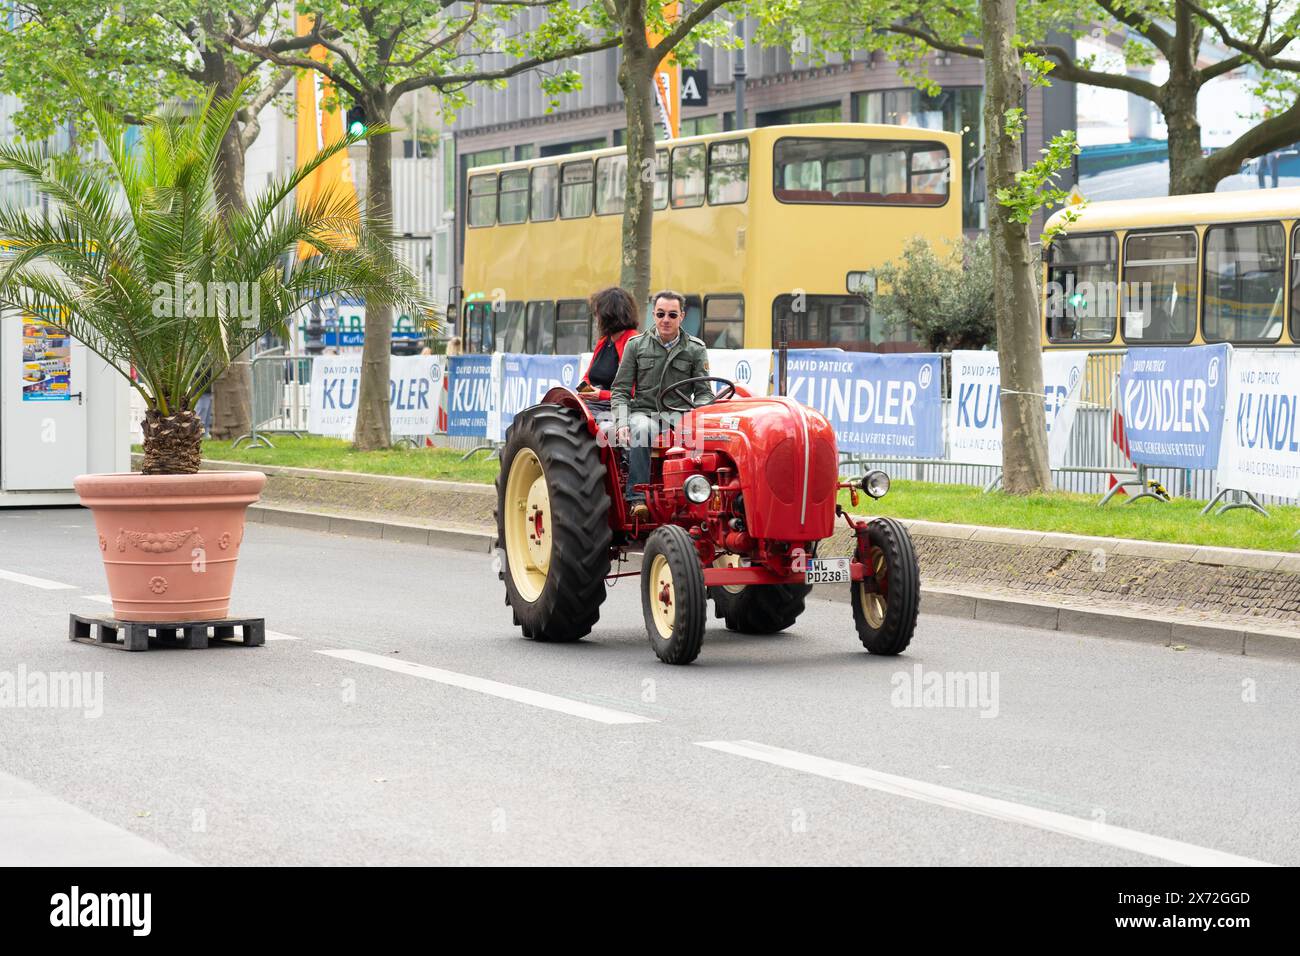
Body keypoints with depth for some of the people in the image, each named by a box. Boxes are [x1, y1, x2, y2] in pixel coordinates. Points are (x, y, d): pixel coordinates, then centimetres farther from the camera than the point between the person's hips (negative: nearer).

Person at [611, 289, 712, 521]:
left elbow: (704, 393, 5)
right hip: (643, 412, -1)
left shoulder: (695, 350, 9)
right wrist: (622, 422, -11)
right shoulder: (636, 345, 8)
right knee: (642, 429, -38)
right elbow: (620, 390, 7)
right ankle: (638, 497, -38)